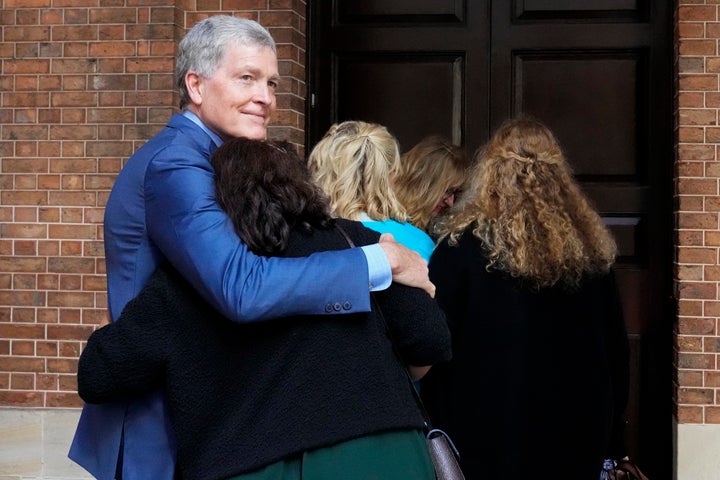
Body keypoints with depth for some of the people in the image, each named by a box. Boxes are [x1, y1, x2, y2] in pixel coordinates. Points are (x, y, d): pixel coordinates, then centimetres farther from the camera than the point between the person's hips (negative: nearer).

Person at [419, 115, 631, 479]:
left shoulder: (464, 244, -8)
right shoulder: (591, 245, 5)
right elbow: (616, 348, 9)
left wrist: (437, 430, 1)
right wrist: (611, 435, 16)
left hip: (489, 436, -4)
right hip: (577, 434, 4)